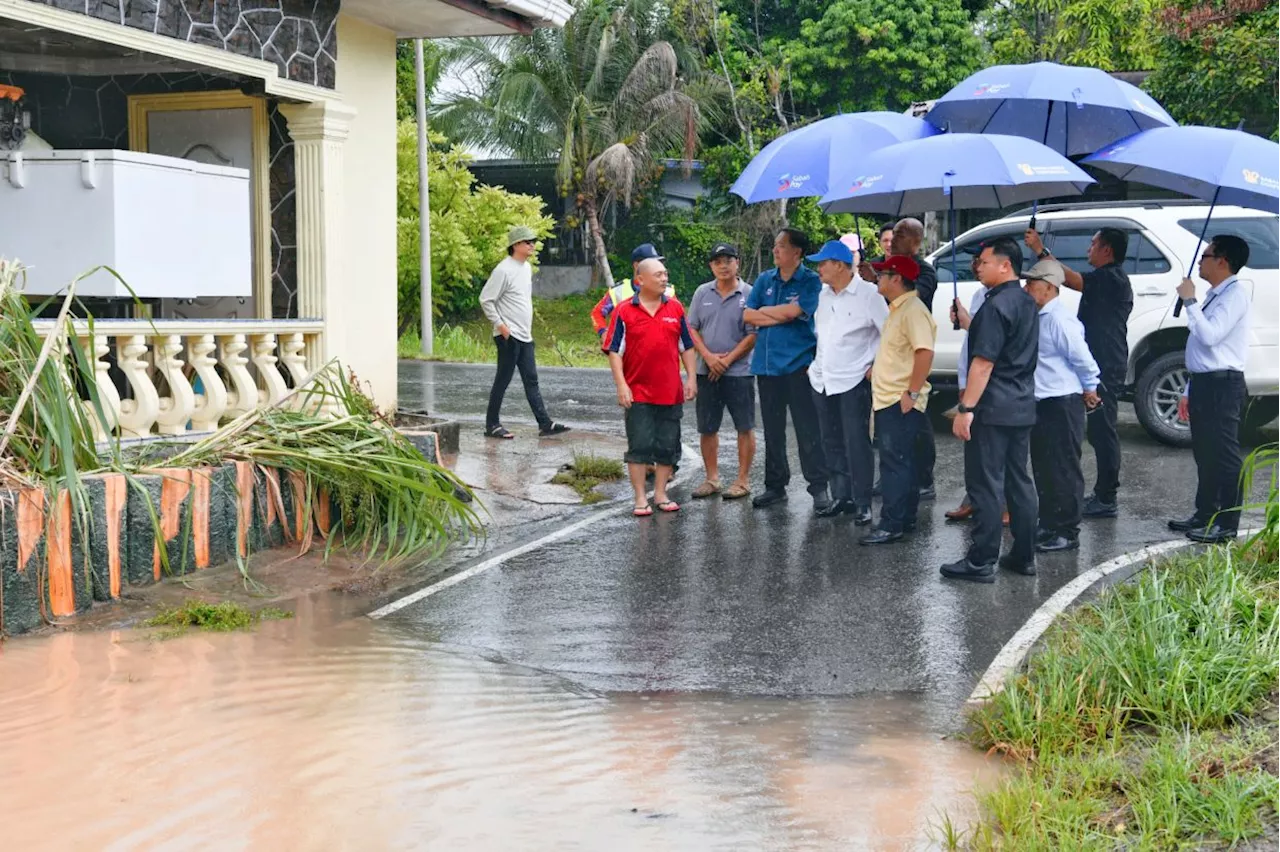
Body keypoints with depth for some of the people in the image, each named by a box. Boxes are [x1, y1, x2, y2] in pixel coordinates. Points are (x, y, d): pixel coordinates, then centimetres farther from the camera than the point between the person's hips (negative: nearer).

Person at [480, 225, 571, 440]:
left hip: (525, 336, 8)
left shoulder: (527, 268, 13)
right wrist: (500, 325, -15)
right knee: (503, 380, -2)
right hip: (508, 336, -8)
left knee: (531, 380, 6)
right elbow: (486, 300, -14)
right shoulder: (504, 270, -13)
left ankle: (545, 424, 4)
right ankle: (492, 425, 6)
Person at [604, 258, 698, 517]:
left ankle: (660, 494, 19)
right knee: (639, 446, -1)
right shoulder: (624, 311, -2)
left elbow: (687, 347, 13)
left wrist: (691, 378, 5)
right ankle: (640, 498, 5)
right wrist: (621, 385, -10)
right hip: (638, 393, -3)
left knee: (667, 446, 8)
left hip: (670, 393, 3)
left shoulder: (675, 309, 7)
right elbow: (614, 351, -3)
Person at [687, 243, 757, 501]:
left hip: (739, 371, -4)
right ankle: (712, 479, 19)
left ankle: (743, 480, 9)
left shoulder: (749, 294, -4)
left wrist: (728, 359, -11)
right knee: (707, 428, 9)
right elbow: (692, 329, 7)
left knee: (744, 427, 1)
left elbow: (753, 334, -7)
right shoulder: (702, 293, 7)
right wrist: (709, 357, -7)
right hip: (707, 372, 4)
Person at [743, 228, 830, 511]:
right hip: (767, 364, 5)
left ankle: (818, 486, -1)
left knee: (808, 429, -6)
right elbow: (747, 316, 4)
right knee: (772, 431, 10)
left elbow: (793, 310, -17)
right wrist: (781, 316, -7)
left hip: (798, 363, -5)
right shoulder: (765, 280, 12)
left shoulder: (811, 281, -3)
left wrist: (764, 311, -1)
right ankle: (775, 486, 18)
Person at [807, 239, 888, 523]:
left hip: (853, 381, -7)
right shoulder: (823, 294, 9)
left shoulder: (867, 294, -11)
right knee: (832, 444, 11)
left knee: (856, 443, -6)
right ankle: (840, 497, 20)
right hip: (822, 380, 7)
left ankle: (862, 504, -1)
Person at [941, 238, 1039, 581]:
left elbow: (984, 361, -21)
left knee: (985, 485, -5)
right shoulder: (1027, 303, 13)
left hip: (992, 410, -9)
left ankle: (981, 562, -2)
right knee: (1019, 482, 13)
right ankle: (1024, 556, 18)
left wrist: (966, 408, -20)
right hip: (1022, 407, 9)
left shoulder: (996, 305, -16)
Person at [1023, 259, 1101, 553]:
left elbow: (1082, 357, -18)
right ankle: (1048, 526, 27)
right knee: (1043, 468, 16)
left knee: (1064, 470, -2)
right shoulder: (1039, 317, 11)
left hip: (1063, 404, -10)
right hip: (1043, 404, 10)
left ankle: (1067, 532, 4)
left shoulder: (1058, 320, -19)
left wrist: (1089, 389, -8)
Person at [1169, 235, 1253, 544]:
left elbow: (1209, 336, -25)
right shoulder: (1214, 295, 17)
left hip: (1222, 385, -10)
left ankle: (1226, 525, -1)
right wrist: (1189, 391, 20)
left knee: (1224, 455, -5)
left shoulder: (1235, 294, -12)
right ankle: (1205, 515, 27)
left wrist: (1190, 301, -16)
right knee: (1204, 454, 16)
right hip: (1203, 383, 10)